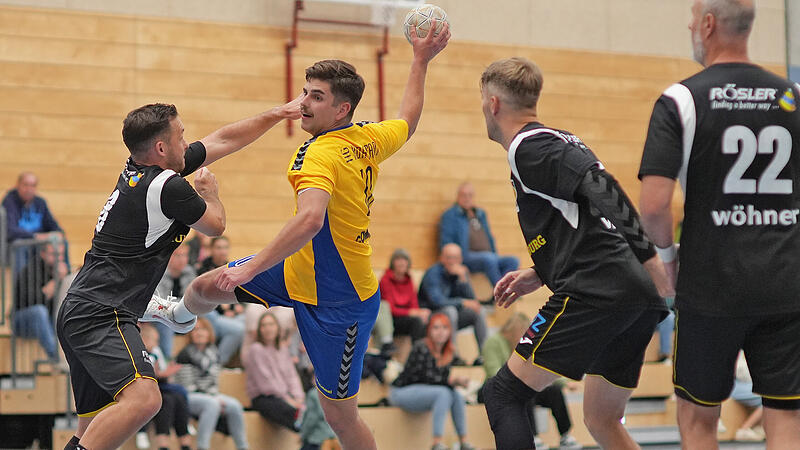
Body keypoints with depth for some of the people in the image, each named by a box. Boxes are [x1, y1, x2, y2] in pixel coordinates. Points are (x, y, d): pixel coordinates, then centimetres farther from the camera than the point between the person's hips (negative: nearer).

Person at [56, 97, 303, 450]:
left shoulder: (140, 170, 13)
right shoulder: (168, 186, -14)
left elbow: (223, 140, 22)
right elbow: (215, 224, 5)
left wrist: (277, 114, 26)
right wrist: (209, 192, 24)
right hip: (102, 315, -10)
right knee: (144, 398, -28)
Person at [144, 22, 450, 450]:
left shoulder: (322, 154, -29)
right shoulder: (368, 138, -4)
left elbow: (309, 219, -46)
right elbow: (407, 121, 18)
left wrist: (250, 269, -45)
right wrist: (421, 61, 26)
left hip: (339, 303, -9)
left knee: (340, 414, -1)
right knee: (207, 286, 18)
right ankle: (178, 313, 55)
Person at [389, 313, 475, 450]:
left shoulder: (448, 353, 6)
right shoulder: (421, 348, -18)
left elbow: (444, 378, 6)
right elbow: (427, 378, -24)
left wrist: (458, 381, -15)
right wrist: (453, 379, -28)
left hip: (420, 392, 8)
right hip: (401, 392, -8)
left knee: (456, 395, -13)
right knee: (443, 393, -28)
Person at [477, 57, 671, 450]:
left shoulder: (528, 148, -4)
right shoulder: (557, 140, 25)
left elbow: (600, 188, -17)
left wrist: (649, 260, -21)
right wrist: (538, 275, 27)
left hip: (595, 296, -9)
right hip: (641, 301, 9)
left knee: (502, 394, -1)